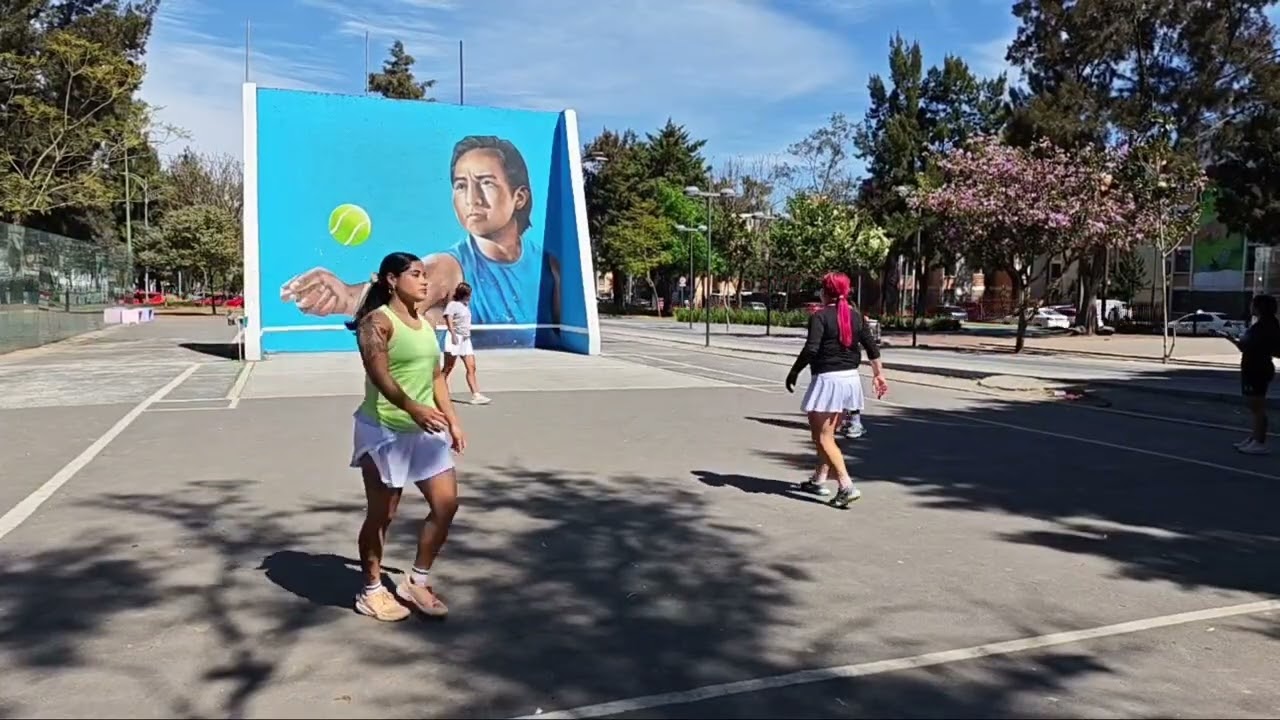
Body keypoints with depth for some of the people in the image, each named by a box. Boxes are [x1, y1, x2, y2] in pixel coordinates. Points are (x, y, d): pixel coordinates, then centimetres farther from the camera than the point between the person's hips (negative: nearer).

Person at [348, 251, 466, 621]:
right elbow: (379, 374, -26)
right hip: (384, 430, -7)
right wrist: (412, 408, -41)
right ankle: (371, 592, 22)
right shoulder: (377, 321, -12)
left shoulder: (425, 324, 12)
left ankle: (417, 582, 20)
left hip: (425, 430, 8)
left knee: (446, 503, 4)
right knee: (381, 514, 4)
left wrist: (452, 421, 13)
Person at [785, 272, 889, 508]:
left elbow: (811, 349, -22)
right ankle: (819, 480, 30)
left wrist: (794, 372, -11)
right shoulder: (855, 316, 8)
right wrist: (878, 374, 20)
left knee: (824, 438, -3)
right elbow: (872, 348, 9)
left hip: (827, 380, -8)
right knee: (827, 434, 20)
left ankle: (846, 486, -15)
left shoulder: (820, 317, -12)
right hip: (850, 379, 8)